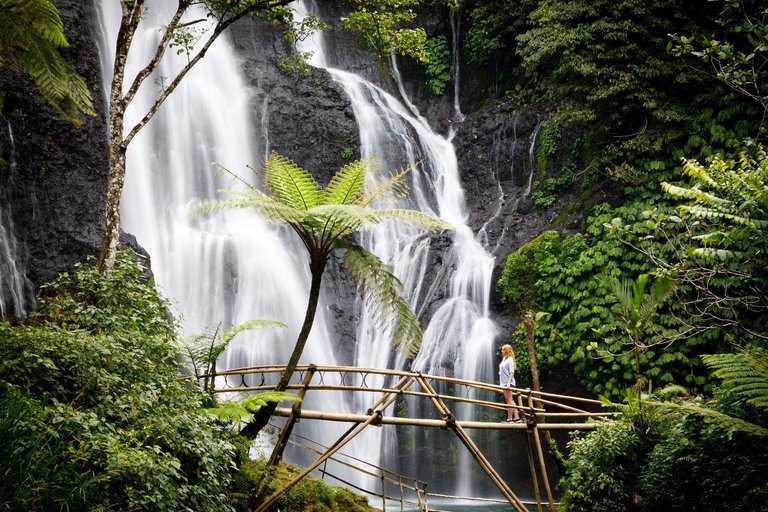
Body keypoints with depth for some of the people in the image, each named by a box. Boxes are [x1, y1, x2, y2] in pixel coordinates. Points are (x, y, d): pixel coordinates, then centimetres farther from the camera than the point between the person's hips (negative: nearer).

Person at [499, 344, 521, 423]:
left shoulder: (510, 359, -10)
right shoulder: (504, 359, 16)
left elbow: (512, 372, -16)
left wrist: (509, 382, -24)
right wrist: (501, 383, 22)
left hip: (508, 383, -10)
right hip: (504, 383, 10)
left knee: (509, 400, -7)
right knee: (510, 401, 11)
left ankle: (509, 418, -6)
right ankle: (516, 417, 14)